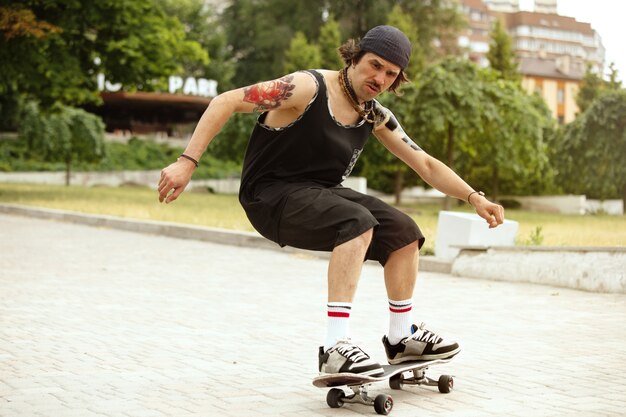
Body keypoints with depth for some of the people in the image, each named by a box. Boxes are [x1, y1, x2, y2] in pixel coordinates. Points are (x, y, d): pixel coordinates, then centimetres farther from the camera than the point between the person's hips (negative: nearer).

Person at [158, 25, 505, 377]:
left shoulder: (376, 117, 4)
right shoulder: (309, 88, -18)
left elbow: (427, 165, 11)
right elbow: (226, 102, -20)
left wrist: (475, 198, -1)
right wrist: (187, 162, -28)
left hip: (320, 194, 8)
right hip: (273, 195, -8)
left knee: (404, 231, -2)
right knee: (359, 222, -31)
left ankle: (402, 337, 14)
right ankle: (336, 348, -35)